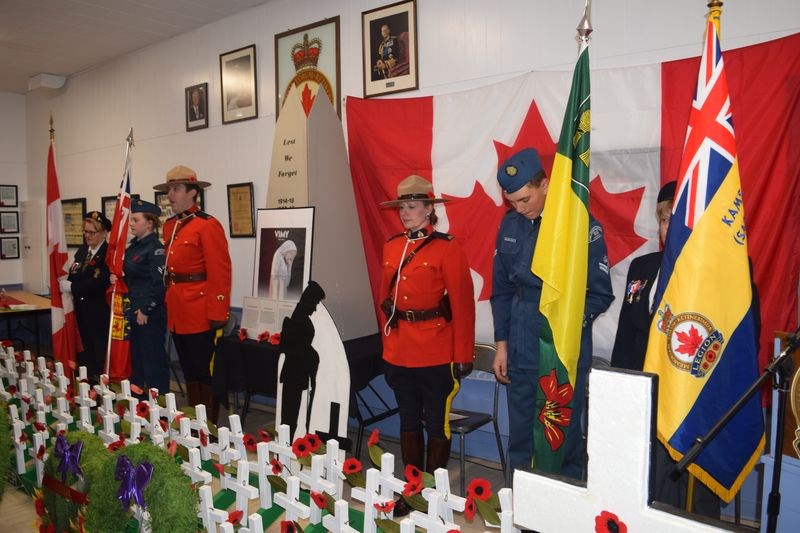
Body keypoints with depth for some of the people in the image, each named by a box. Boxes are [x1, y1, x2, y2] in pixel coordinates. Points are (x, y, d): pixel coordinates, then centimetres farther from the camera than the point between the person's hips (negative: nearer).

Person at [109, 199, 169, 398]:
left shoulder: (155, 248, -14)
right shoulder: (133, 246, 12)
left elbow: (158, 283, -19)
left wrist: (145, 310, -18)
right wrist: (117, 279, 1)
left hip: (150, 313, -9)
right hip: (133, 310, 9)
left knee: (153, 357, 0)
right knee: (136, 355, 17)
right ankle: (137, 398, 30)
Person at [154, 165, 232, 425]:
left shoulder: (208, 225, -13)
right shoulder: (170, 226, 12)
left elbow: (220, 274, -17)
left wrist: (218, 316, -19)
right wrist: (170, 301, 14)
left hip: (200, 313, -8)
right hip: (177, 312, 8)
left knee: (206, 371, 3)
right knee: (189, 371, 17)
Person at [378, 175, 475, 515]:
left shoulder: (447, 248, -9)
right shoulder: (391, 247, 8)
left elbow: (462, 304, -11)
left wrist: (463, 355, -12)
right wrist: (386, 345, 13)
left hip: (436, 353, -5)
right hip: (398, 352, 6)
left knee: (437, 423, 8)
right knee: (408, 421, 16)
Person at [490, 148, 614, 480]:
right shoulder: (510, 224, 4)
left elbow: (601, 295, -4)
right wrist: (501, 344, 10)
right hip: (520, 352, 4)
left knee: (565, 438, 8)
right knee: (520, 439, 14)